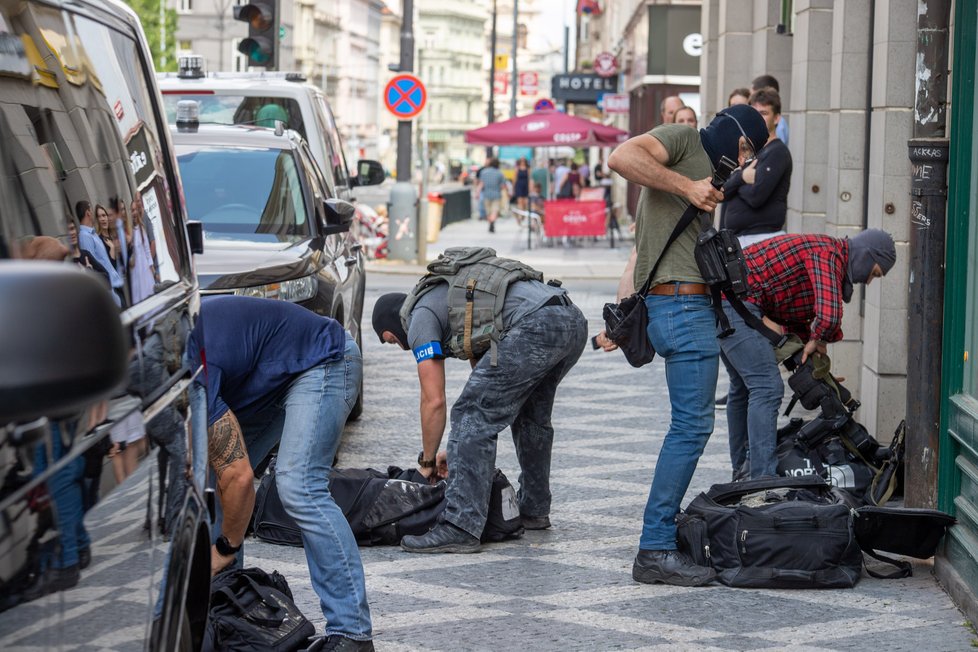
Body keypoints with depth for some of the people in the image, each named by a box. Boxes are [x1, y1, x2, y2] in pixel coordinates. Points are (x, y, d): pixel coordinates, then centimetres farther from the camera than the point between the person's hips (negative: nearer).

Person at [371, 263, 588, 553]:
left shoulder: (420, 318, 9)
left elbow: (434, 401, 5)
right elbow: (489, 387, 38)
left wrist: (427, 461, 18)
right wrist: (460, 450, 38)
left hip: (535, 327, -9)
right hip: (575, 321, 9)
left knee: (472, 417, -5)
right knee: (531, 415, 29)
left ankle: (461, 527, -11)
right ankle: (533, 510, 39)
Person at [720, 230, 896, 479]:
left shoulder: (823, 251, 19)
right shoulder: (828, 254, -14)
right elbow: (829, 316, -27)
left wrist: (811, 341, 11)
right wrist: (816, 339, -7)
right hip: (736, 300, -11)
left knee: (743, 386, 22)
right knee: (767, 388, -13)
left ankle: (743, 469, 34)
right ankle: (763, 480, -17)